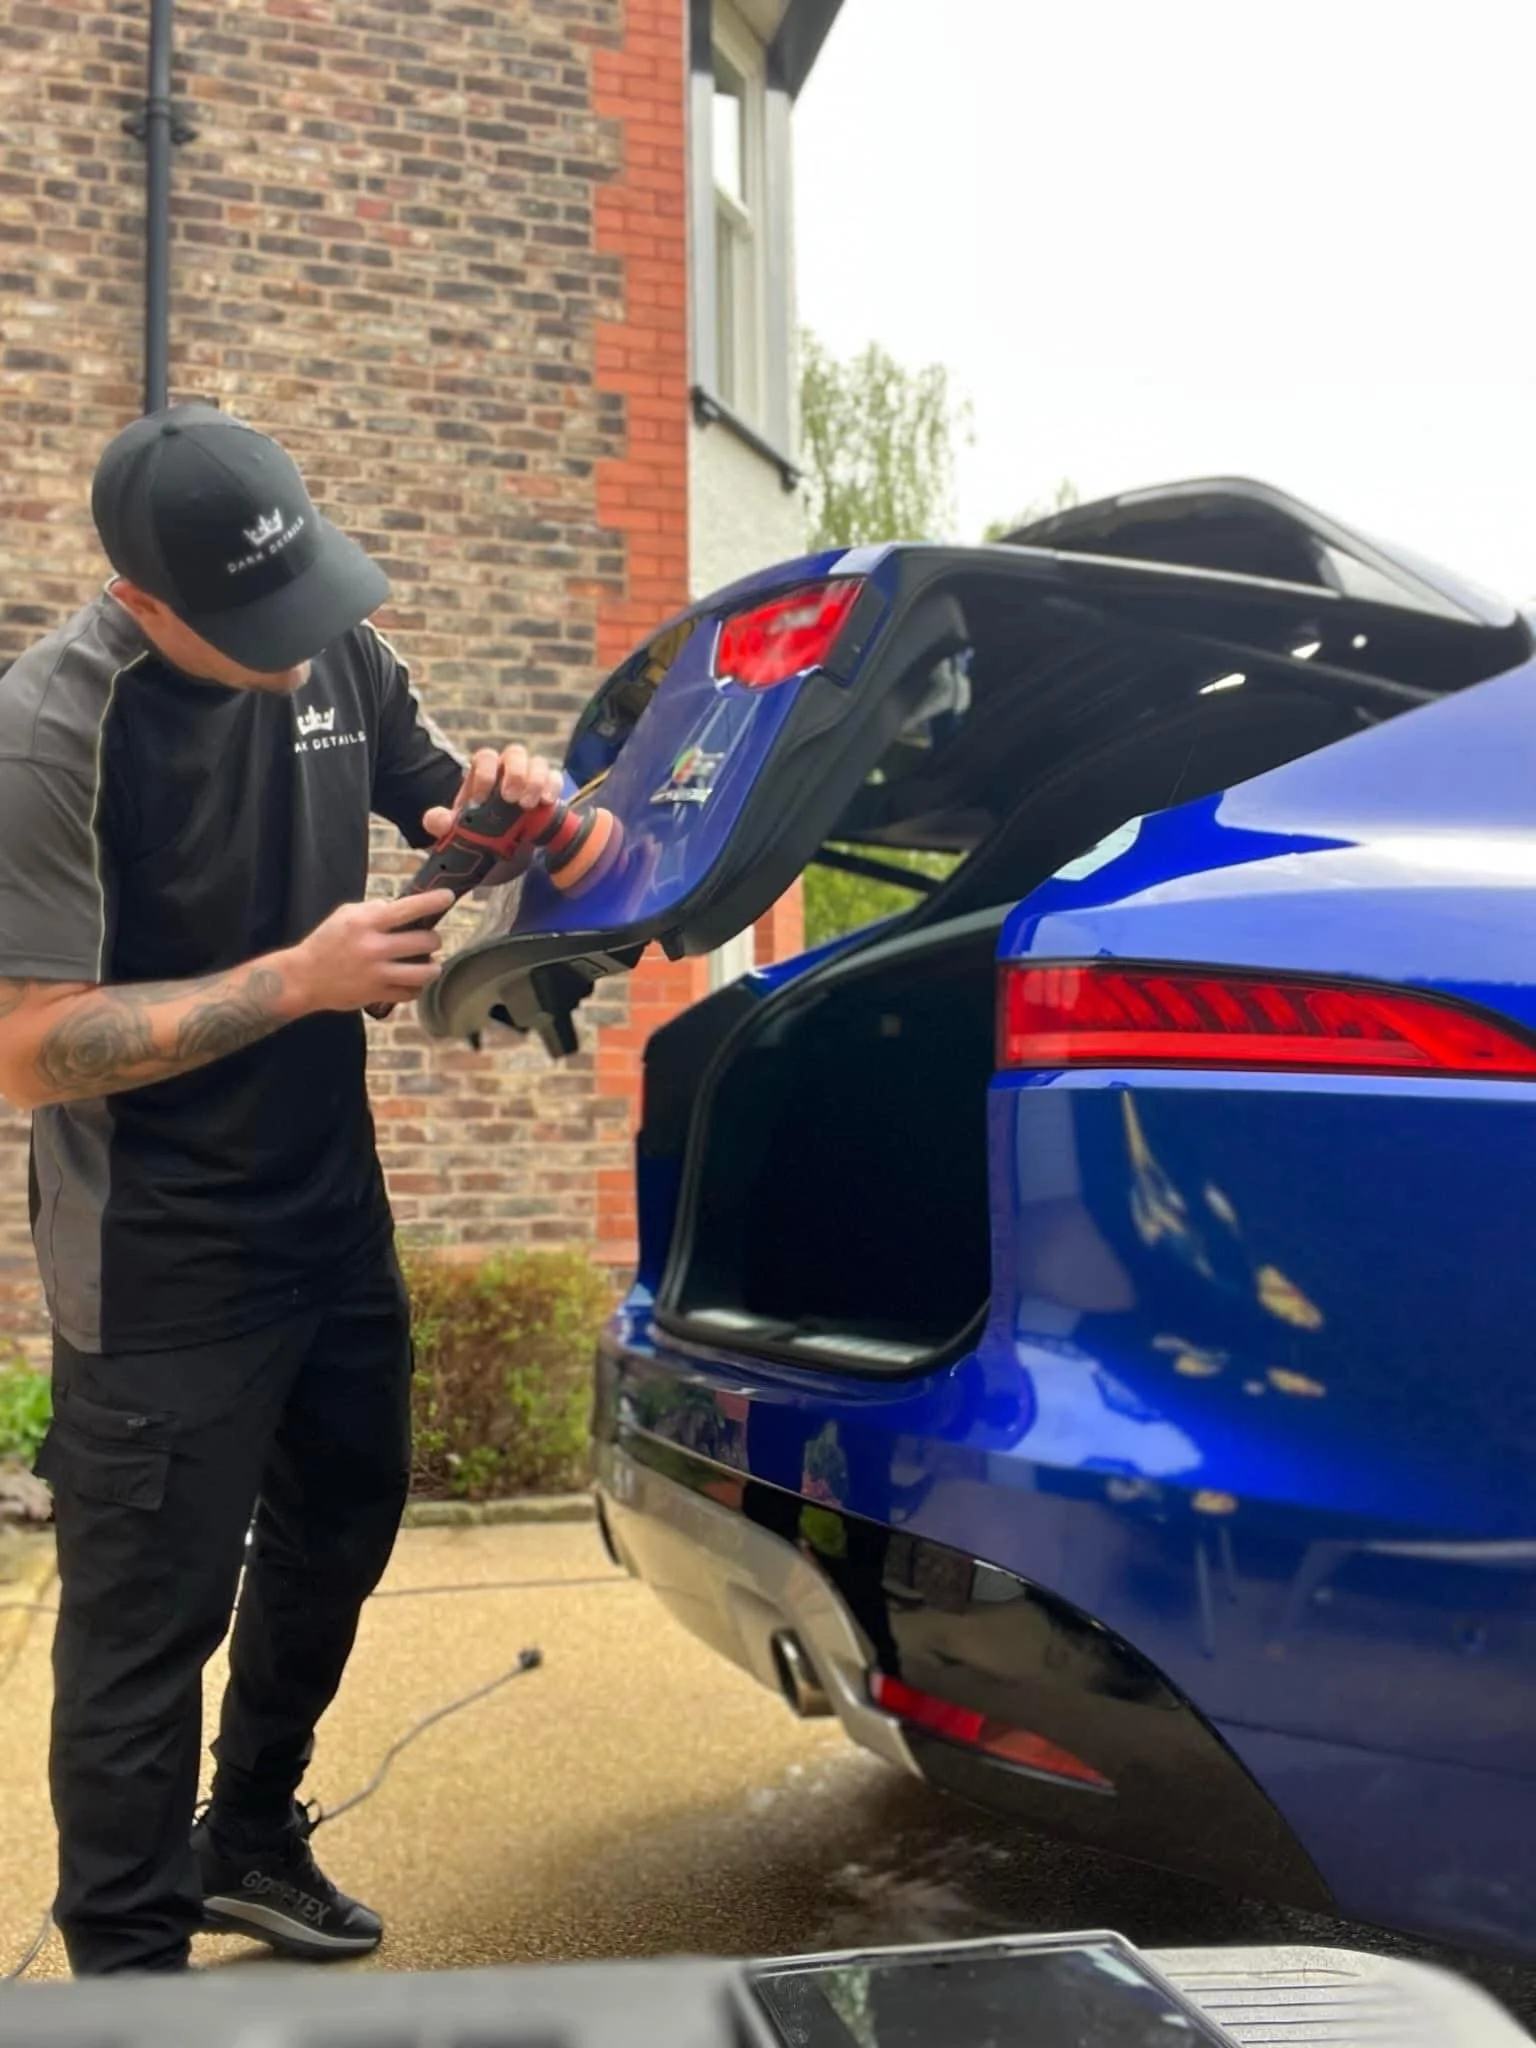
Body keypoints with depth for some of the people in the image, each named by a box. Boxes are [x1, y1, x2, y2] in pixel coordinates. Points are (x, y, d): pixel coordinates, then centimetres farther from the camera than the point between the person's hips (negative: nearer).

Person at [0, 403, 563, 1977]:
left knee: (342, 1526, 22)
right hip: (162, 1265, -7)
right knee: (149, 1617, 3)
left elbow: (435, 800, 13)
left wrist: (498, 797, -11)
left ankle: (249, 1839, 46)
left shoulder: (335, 651, -4)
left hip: (333, 1205, 8)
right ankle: (127, 1969, 25)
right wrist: (302, 978, -27)